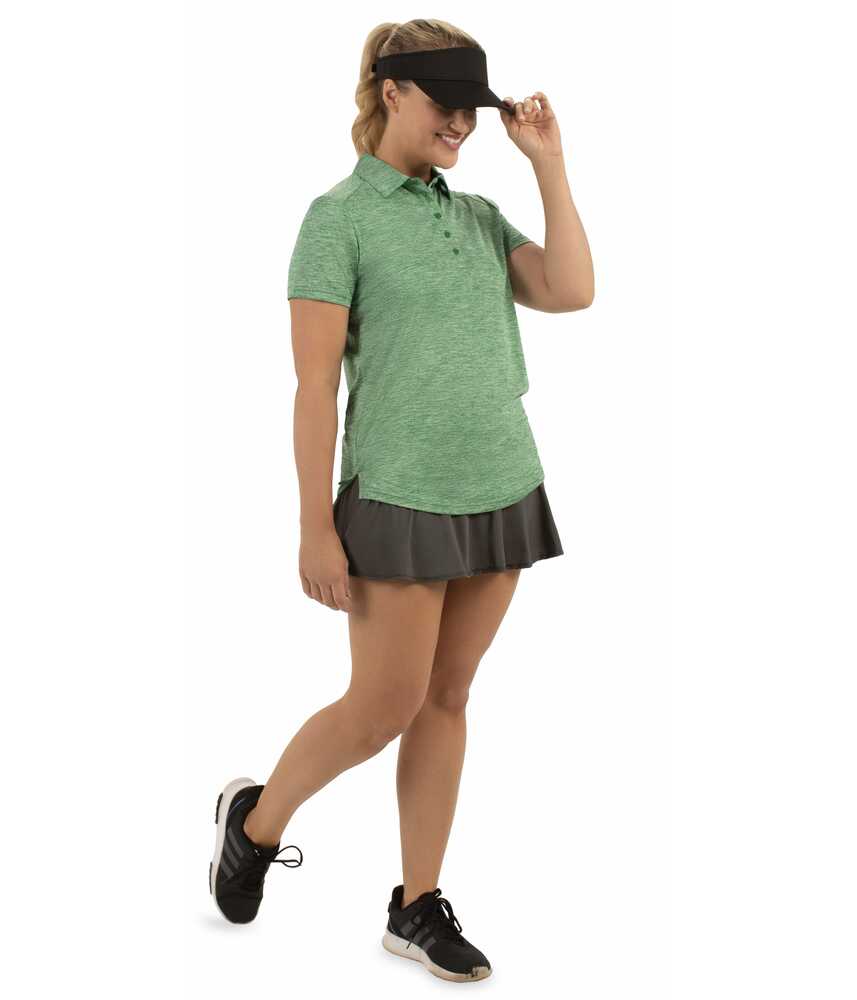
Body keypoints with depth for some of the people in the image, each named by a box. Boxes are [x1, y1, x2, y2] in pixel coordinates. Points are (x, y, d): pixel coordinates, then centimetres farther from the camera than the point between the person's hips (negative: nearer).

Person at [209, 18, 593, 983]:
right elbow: (314, 385, -9)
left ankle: (417, 907, 20)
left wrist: (549, 164, -3)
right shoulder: (339, 217, -6)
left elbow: (570, 291, -5)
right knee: (384, 705, -1)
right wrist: (316, 530, -12)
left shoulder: (479, 216, 11)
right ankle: (256, 821, 25)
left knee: (446, 700, 9)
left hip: (502, 493, 6)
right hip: (402, 500, -5)